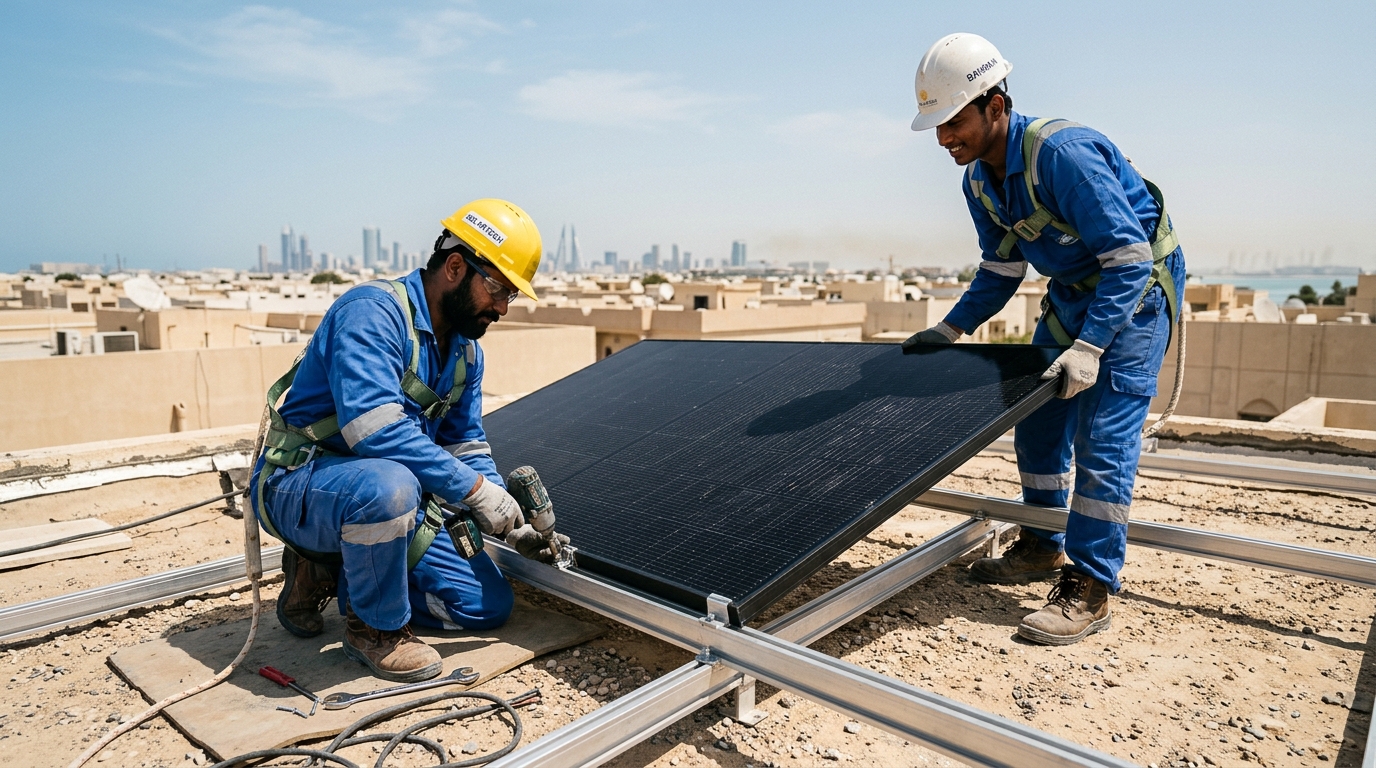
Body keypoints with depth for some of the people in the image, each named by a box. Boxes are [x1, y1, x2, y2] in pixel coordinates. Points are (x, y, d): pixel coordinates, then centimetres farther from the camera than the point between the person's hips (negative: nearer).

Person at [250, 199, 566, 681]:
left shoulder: (465, 348, 5)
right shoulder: (373, 312, -22)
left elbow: (466, 445, 8)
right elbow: (375, 427, -34)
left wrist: (511, 521, -5)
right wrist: (475, 490, -31)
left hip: (388, 496, 8)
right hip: (298, 483, -8)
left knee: (489, 606, 3)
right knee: (388, 484, -42)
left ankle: (327, 572, 13)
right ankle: (376, 630, -13)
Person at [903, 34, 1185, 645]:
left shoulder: (1062, 153, -30)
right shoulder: (978, 180, -4)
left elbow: (1130, 258, -29)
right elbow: (1000, 271, 8)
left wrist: (1089, 347, -36)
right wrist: (949, 330, 1)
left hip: (1137, 287, -8)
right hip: (1071, 292, 8)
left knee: (1103, 439, -13)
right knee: (1037, 419, 9)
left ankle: (1089, 590, -5)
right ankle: (1043, 549, 25)